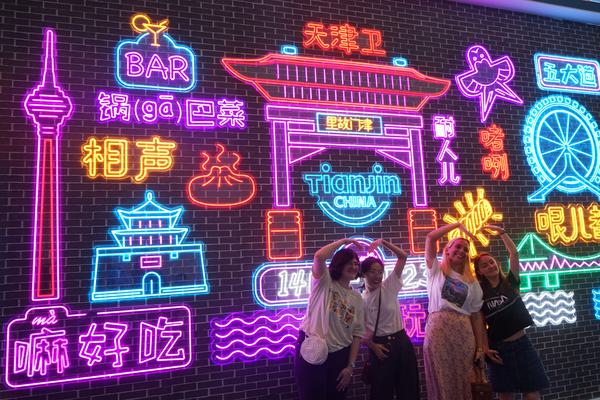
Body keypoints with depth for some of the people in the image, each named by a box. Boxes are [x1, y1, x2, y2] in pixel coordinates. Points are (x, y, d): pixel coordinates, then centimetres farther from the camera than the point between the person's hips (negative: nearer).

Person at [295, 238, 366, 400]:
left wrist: (350, 366, -2)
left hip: (339, 355, 5)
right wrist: (344, 241, -13)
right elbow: (319, 256, -24)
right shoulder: (324, 282, -5)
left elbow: (357, 334, 4)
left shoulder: (357, 298, 6)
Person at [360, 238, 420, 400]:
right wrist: (372, 346, -10)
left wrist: (384, 242, -10)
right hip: (380, 345, -2)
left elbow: (403, 256, -3)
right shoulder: (360, 299, -3)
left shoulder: (389, 286, 1)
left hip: (401, 341, 2)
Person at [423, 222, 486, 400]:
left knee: (463, 383, 6)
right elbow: (430, 237, -1)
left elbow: (476, 316, 11)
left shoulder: (472, 282, 15)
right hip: (438, 329, -3)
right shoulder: (436, 270, 9)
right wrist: (458, 225, 3)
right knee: (441, 382, 1)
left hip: (463, 332, 3)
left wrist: (480, 347, 6)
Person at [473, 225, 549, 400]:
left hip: (521, 343, 1)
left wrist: (501, 232, -4)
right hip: (499, 348, -1)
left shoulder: (510, 283, 3)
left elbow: (514, 253, -5)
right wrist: (485, 348, -9)